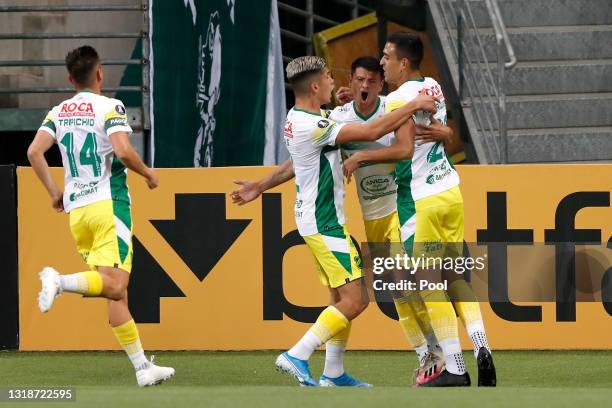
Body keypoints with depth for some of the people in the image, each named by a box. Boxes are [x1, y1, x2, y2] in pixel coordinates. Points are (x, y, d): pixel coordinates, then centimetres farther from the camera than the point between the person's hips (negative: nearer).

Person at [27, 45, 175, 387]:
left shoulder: (58, 112, 11)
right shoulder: (109, 107, -5)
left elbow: (34, 152, 1)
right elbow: (123, 151, -18)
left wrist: (54, 191, 11)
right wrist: (148, 173, 0)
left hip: (76, 209, 6)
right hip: (109, 204, -6)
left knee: (116, 293, 7)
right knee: (115, 285, -15)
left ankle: (142, 367, 7)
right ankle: (60, 281, -39)